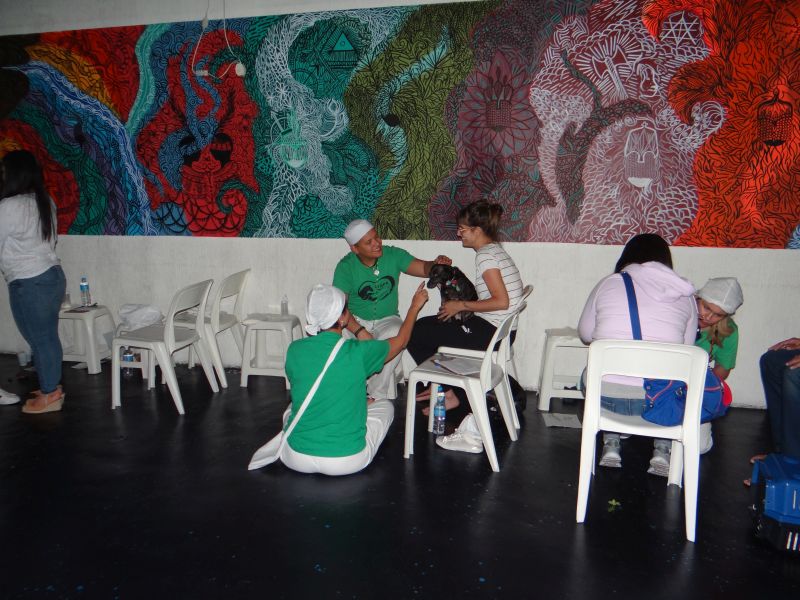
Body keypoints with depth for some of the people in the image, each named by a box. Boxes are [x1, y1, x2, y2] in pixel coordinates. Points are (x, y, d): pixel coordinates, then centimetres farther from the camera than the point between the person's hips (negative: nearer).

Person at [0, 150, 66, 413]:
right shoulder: (45, 201, 8)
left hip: (29, 283, -8)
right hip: (52, 274, 8)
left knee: (38, 338, 2)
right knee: (49, 335, 15)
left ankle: (49, 396, 11)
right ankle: (53, 386, 26)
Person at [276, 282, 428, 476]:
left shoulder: (295, 350, -5)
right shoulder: (359, 352, -12)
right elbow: (401, 341, 9)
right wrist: (415, 306, 26)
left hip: (297, 459, 3)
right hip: (347, 462, -3)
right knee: (385, 405, 21)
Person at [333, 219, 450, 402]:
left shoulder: (393, 255, -5)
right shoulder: (346, 267, -11)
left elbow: (423, 268, -10)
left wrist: (436, 264, -35)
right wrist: (359, 332, -30)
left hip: (387, 320, 1)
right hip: (356, 320, 0)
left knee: (394, 338, -35)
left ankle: (377, 395, -16)